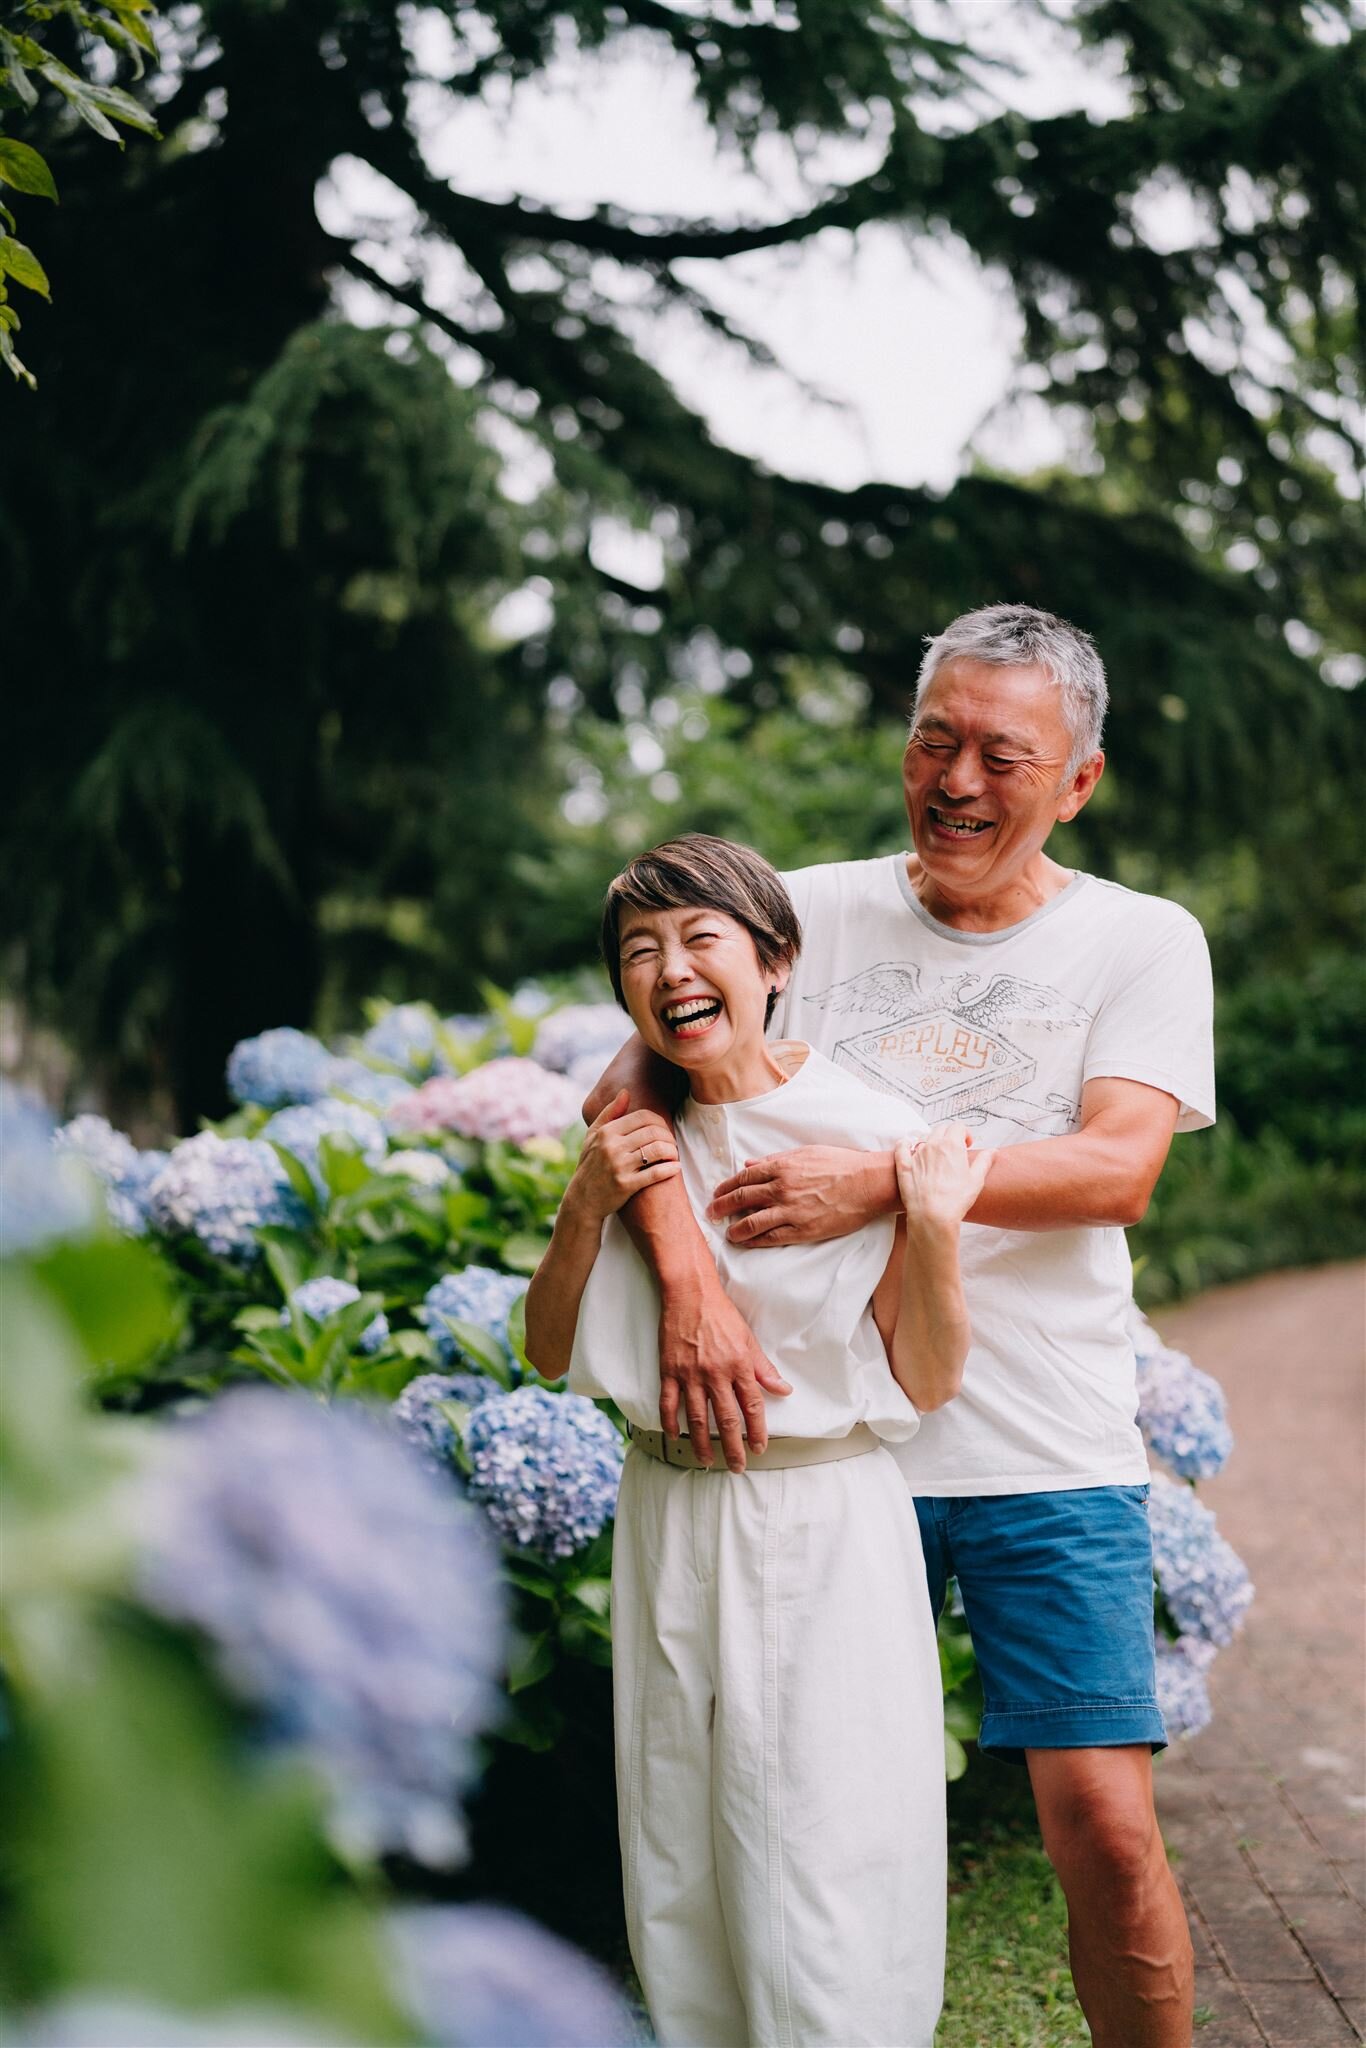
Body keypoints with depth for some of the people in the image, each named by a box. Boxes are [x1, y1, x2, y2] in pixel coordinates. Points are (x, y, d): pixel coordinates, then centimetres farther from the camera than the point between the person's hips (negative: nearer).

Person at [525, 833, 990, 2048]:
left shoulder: (872, 1136, -10)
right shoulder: (635, 1137, 3)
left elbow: (928, 1383, -7)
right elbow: (551, 1354, 7)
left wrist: (935, 1228, -22)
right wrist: (589, 1207, -8)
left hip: (826, 1534, -4)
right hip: (669, 1521, 4)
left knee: (824, 1880, -1)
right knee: (681, 1868, 15)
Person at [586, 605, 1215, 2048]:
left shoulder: (1143, 943, 4)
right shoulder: (816, 911, 5)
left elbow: (1116, 1168, -10)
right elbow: (631, 1082, -4)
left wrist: (886, 1180, -22)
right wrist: (687, 1274, -21)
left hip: (1050, 1454, -1)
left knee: (1106, 1829, -5)